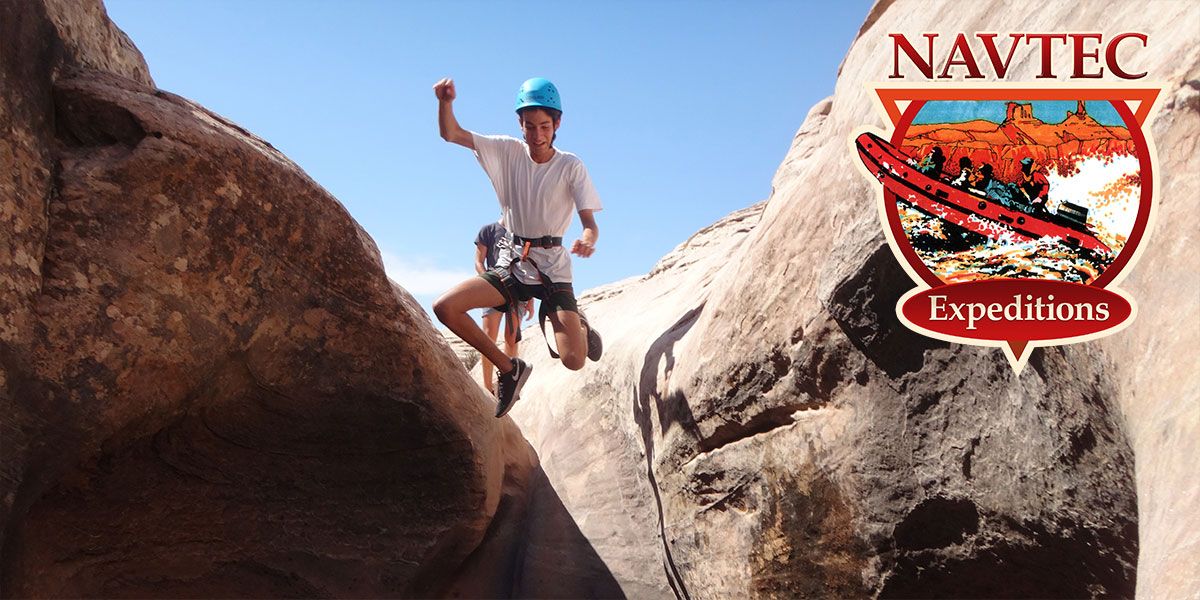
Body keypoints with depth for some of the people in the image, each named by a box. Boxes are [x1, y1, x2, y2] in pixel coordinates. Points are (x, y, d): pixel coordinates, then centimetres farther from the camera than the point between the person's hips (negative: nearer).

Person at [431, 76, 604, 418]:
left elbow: (590, 223, -11)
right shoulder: (507, 151, 0)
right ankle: (509, 369, 0)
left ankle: (581, 328, 24)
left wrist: (588, 241, -35)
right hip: (511, 266, 3)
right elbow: (451, 134, -4)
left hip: (552, 269, -3)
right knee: (445, 307, -19)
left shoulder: (571, 166, -6)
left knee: (574, 361, -17)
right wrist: (445, 102, -25)